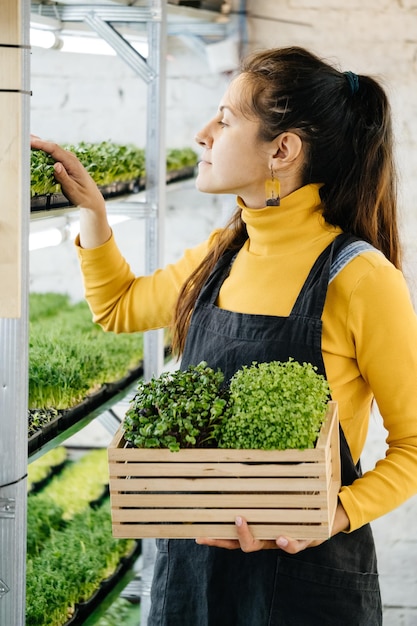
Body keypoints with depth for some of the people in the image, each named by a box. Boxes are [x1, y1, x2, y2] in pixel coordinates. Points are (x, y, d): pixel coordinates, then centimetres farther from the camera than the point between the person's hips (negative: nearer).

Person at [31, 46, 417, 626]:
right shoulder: (222, 256, 5)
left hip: (304, 573, -6)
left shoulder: (358, 278, -16)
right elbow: (119, 306, 25)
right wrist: (90, 207, 14)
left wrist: (336, 514, -26)